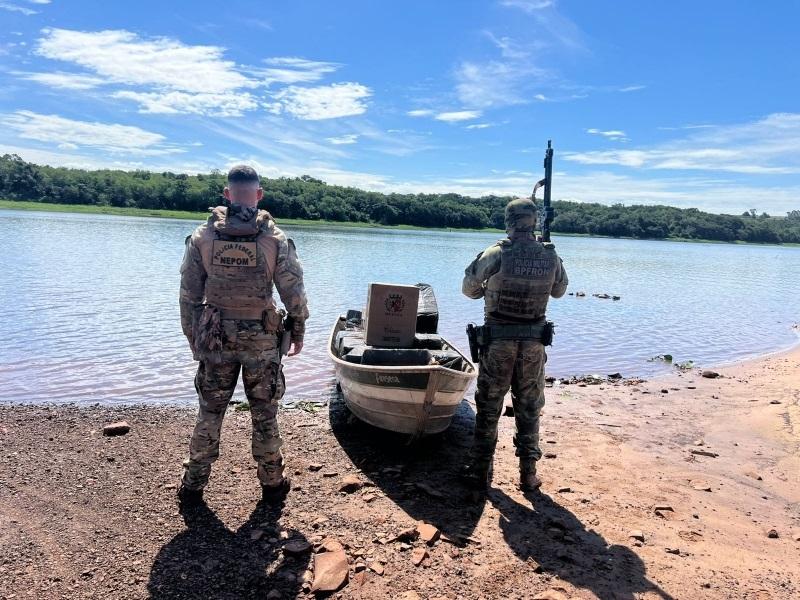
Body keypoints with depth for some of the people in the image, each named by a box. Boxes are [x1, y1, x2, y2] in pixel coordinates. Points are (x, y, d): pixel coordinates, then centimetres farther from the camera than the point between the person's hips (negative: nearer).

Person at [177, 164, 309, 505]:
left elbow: (189, 295, 1)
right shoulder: (275, 239, -10)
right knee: (264, 416, 13)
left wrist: (193, 338, 13)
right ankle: (272, 483, 26)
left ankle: (192, 486, 24)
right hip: (262, 342, -1)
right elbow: (294, 293, -7)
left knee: (209, 414, 15)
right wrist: (298, 332, 8)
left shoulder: (202, 237, -4)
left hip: (215, 340, 2)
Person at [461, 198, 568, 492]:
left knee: (488, 407, 9)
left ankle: (480, 471, 17)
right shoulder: (550, 256, -2)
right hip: (534, 342, 3)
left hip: (498, 339, -2)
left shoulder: (498, 253, -13)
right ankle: (528, 474, 20)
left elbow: (468, 287, -4)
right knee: (529, 409, 14)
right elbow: (559, 291, 14)